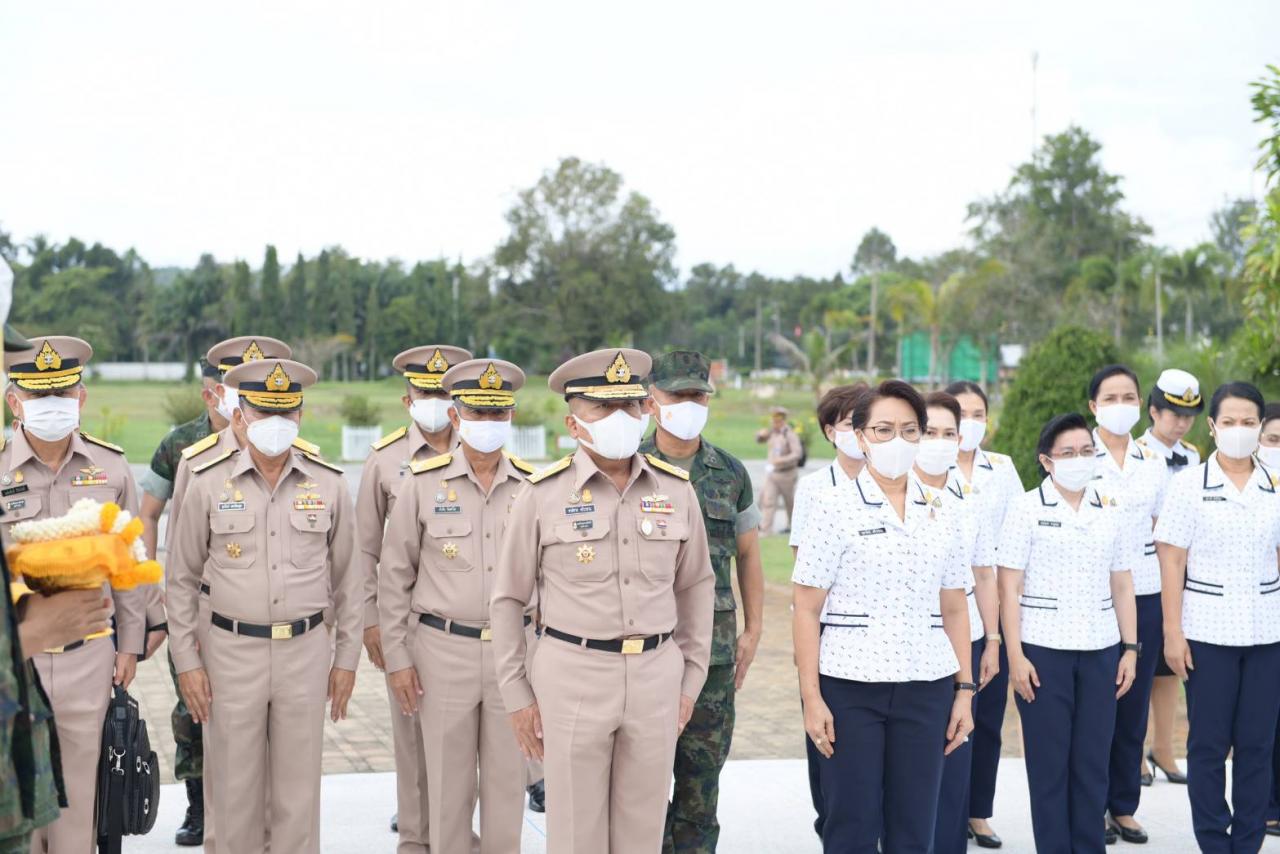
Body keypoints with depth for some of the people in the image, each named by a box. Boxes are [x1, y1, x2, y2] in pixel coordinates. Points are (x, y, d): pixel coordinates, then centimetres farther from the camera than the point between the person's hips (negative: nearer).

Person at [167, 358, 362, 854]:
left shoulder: (328, 484, 1)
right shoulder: (208, 483, -2)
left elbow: (346, 577, 7)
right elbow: (181, 579, 4)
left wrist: (346, 658, 6)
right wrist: (186, 661, 0)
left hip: (306, 651, 1)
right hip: (232, 653, 0)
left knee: (299, 791, 8)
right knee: (237, 789, 8)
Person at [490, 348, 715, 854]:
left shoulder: (675, 490, 2)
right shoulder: (543, 495, -6)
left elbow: (696, 586, 12)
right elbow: (508, 598, 1)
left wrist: (691, 679, 9)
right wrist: (517, 694, 0)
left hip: (655, 675, 3)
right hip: (572, 676, -3)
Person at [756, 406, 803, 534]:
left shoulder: (790, 435, -16)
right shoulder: (772, 432, 5)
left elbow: (797, 453, -26)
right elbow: (759, 439, 20)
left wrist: (782, 460, -37)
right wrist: (761, 434, -4)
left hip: (786, 474, -6)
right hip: (771, 472, 6)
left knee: (789, 501, 13)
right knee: (768, 500, -4)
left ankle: (792, 525, 33)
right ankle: (765, 530, -6)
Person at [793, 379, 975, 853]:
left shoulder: (940, 514, 9)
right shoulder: (835, 510, -3)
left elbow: (954, 609, 13)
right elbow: (806, 610, -5)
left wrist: (965, 689, 6)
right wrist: (811, 698, -10)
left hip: (926, 688, 3)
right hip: (851, 687, -3)